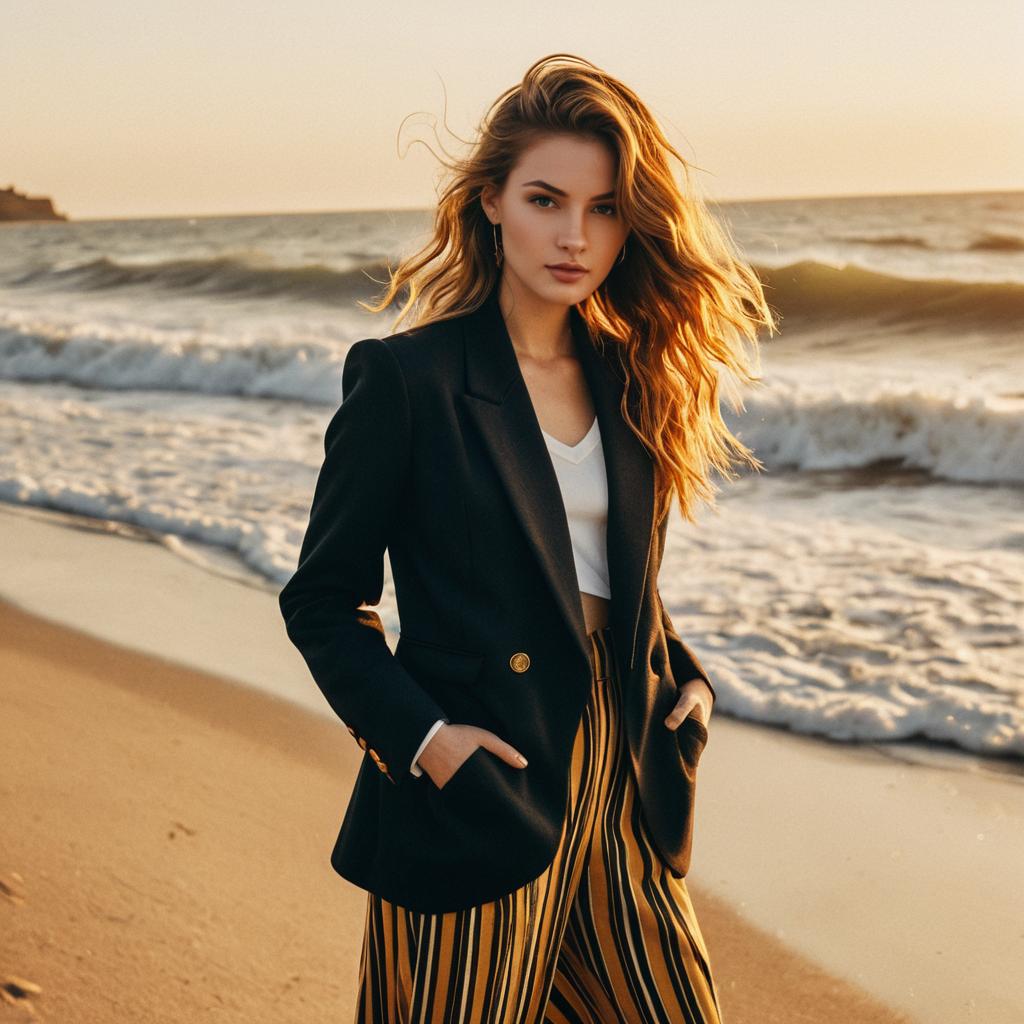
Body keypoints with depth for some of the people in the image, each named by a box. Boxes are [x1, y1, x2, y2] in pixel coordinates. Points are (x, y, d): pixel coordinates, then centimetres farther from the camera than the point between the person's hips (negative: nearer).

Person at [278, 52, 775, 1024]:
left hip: (620, 795, 6)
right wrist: (418, 735, -17)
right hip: (476, 792, -5)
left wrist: (684, 678, 4)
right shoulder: (405, 377, -10)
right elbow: (321, 602, -6)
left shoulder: (629, 379, 8)